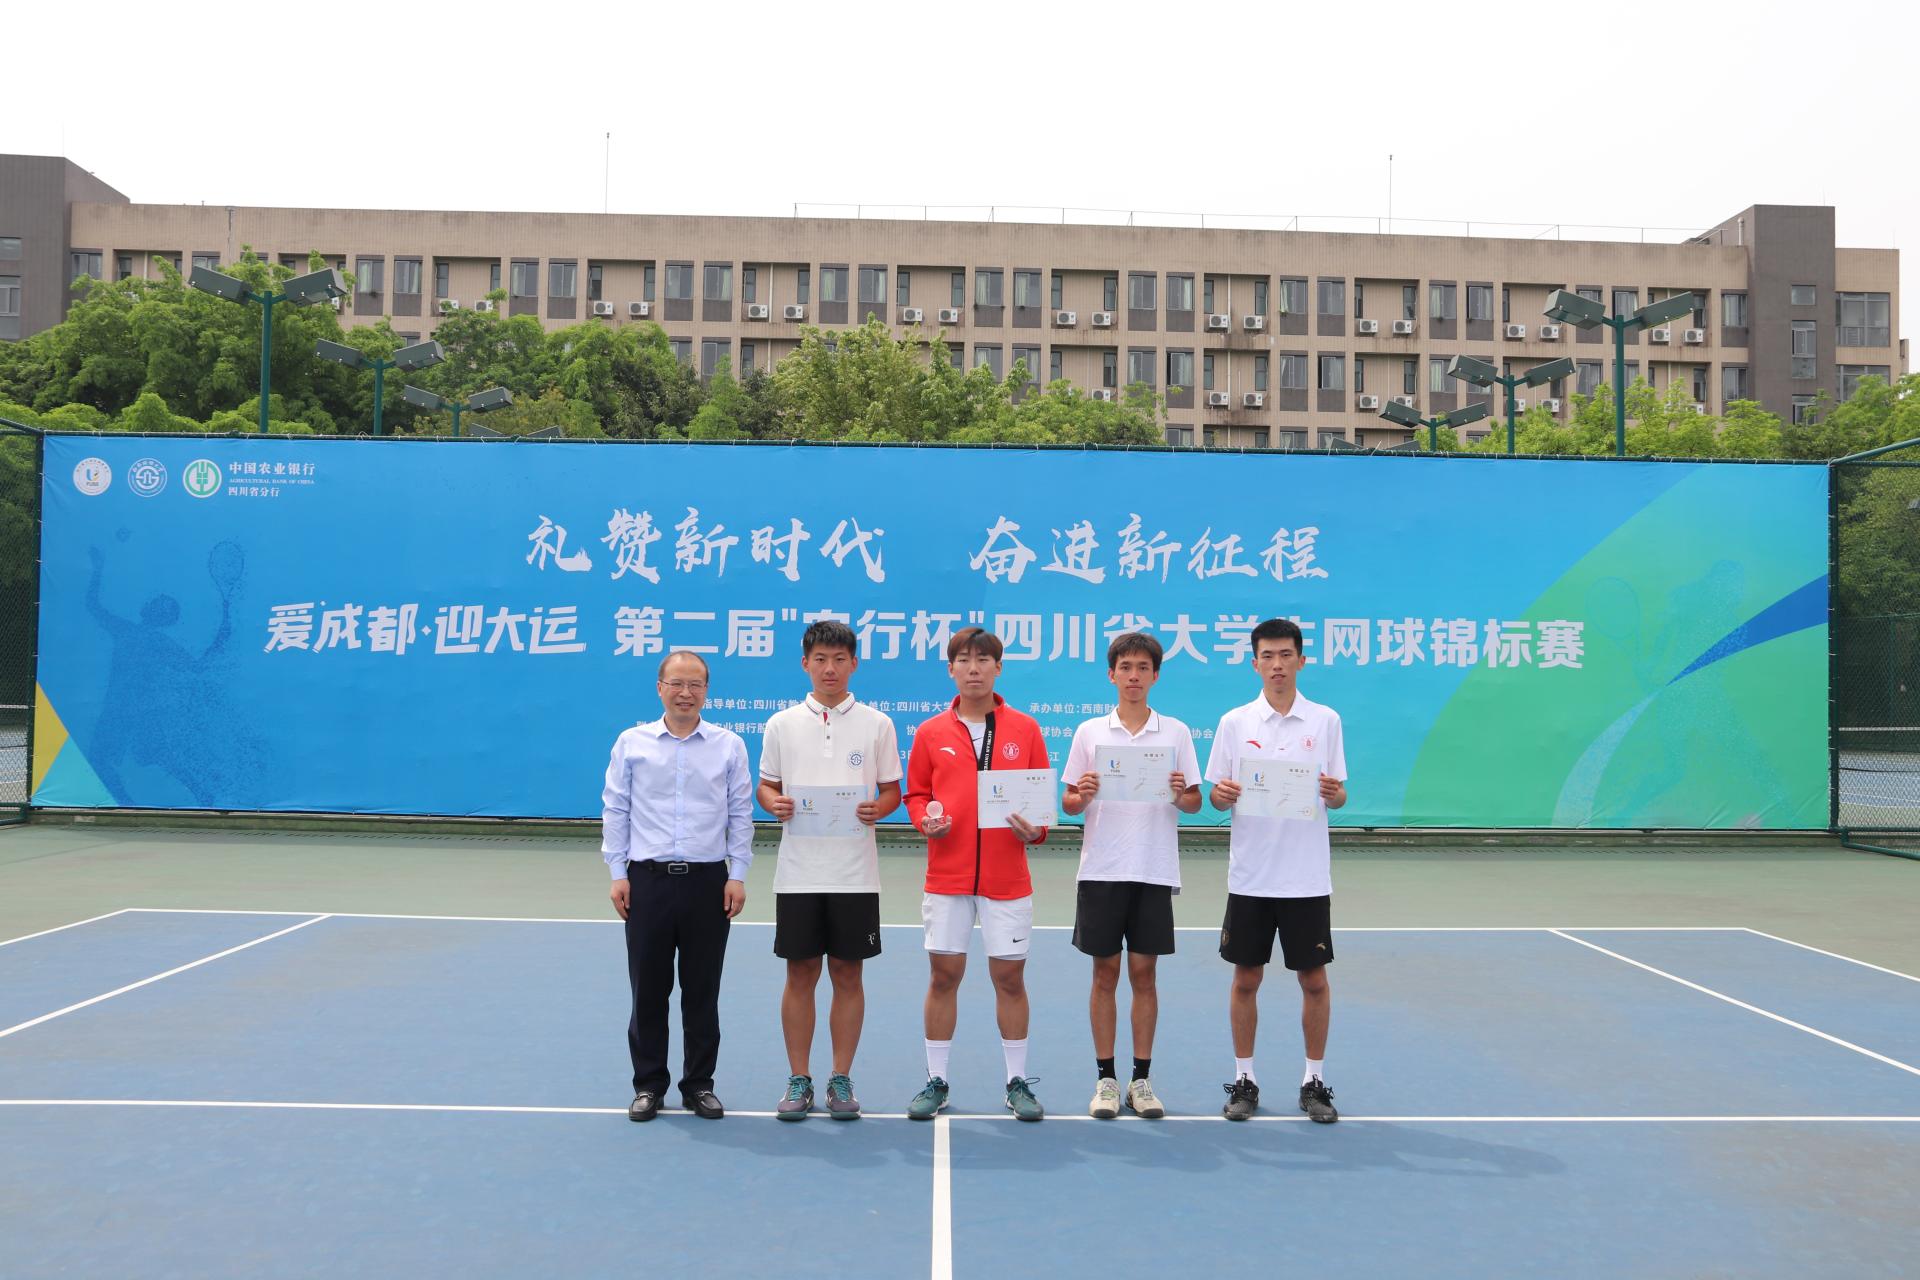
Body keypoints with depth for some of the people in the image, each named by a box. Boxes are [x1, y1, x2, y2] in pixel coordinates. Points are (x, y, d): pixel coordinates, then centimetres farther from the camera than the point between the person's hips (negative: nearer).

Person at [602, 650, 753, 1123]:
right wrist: (617, 874, 1)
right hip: (647, 880, 0)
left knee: (702, 990, 6)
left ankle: (699, 1084, 18)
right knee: (648, 988, 6)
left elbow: (740, 814, 5)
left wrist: (737, 876, -1)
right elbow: (615, 811, 6)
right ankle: (648, 1084, 18)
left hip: (707, 881, 0)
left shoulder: (729, 746, 4)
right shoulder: (632, 743, 4)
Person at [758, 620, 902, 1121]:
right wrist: (774, 803, -12)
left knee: (848, 975, 5)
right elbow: (766, 785, 10)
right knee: (800, 975, 5)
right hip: (798, 873, 1)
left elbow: (893, 791, 6)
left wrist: (878, 808, -16)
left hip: (855, 874, 0)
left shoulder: (877, 724, 3)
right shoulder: (782, 724, 6)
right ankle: (799, 1081, 17)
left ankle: (841, 1081, 16)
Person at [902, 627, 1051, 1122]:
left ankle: (1017, 1082, 19)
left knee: (1010, 977, 6)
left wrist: (1035, 830, -12)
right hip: (946, 877, 1)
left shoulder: (1025, 729, 2)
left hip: (1007, 878, -1)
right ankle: (936, 1081, 18)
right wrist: (925, 819, -9)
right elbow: (916, 794, 11)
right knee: (943, 975, 6)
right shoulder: (930, 733, 4)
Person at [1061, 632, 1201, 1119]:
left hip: (1155, 873, 0)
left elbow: (1194, 802, 5)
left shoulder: (1176, 732, 5)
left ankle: (1142, 1079, 15)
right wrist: (1080, 795, -17)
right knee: (1105, 973, 4)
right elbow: (1068, 803, 5)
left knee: (1143, 973, 5)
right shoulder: (1089, 732, 4)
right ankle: (1105, 1079, 14)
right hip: (1101, 871, 0)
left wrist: (1182, 794, -17)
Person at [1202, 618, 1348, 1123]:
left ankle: (1315, 1081, 20)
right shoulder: (1234, 723, 3)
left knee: (1314, 979, 6)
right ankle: (1244, 1080, 19)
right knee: (1246, 978, 6)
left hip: (1307, 878, 0)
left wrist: (1334, 793, -17)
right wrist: (1221, 794, -17)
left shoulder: (1326, 720, 3)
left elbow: (1338, 796, 5)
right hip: (1249, 876, 0)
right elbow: (1216, 795, 5)